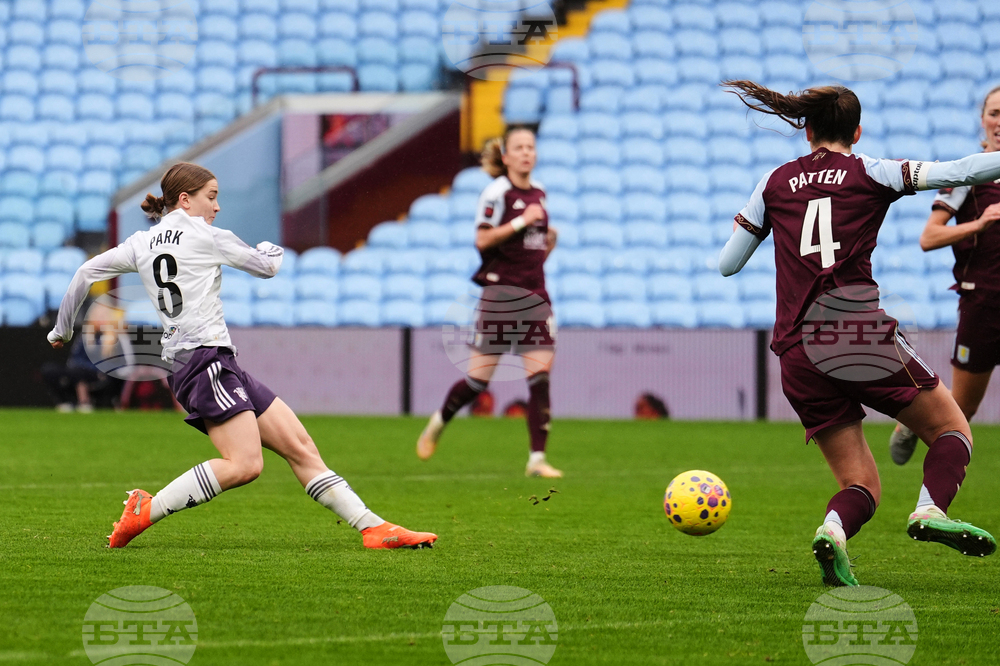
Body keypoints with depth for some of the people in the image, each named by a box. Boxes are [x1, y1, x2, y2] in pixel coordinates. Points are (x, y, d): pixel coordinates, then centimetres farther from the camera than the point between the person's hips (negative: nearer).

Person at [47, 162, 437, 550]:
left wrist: (62, 329, 34)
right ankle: (146, 510, -21)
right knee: (244, 464, -24)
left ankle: (372, 528, -3)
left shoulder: (142, 244, 19)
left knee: (300, 447, 2)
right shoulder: (202, 234, 0)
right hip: (204, 359, -9)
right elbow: (266, 266, 10)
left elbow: (86, 273, 21)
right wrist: (272, 250, 33)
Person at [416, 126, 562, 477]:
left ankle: (537, 459, -5)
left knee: (541, 375, -6)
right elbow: (483, 239, -15)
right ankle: (437, 423, 28)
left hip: (535, 293, 6)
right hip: (500, 290, -6)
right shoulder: (497, 192, -8)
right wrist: (520, 223, -19)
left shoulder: (538, 193, 13)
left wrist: (548, 243, 6)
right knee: (479, 379, 0)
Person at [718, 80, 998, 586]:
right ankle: (931, 508, -19)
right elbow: (956, 172, -4)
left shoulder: (775, 182, 14)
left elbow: (727, 264, 18)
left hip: (798, 355, 4)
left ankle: (834, 527, -25)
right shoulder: (869, 174, 6)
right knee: (953, 430, 11)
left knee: (861, 484, 9)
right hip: (860, 333, -4)